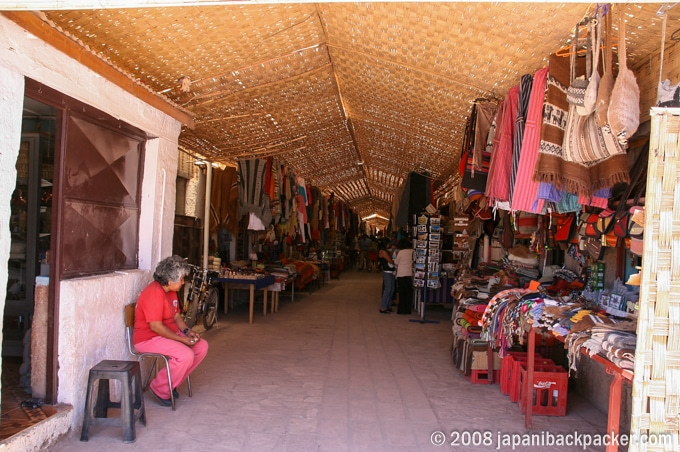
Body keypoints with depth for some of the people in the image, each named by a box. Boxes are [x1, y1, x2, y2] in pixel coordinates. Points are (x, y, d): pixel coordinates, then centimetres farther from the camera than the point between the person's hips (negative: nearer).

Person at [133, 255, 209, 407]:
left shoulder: (171, 291, 7)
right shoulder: (154, 293, -24)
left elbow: (176, 316, 14)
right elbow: (156, 326, -27)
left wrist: (187, 331, -5)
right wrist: (182, 339, -22)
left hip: (169, 333, 10)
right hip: (149, 338, -10)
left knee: (202, 346, -3)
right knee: (186, 356, -28)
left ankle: (171, 382, 9)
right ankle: (160, 389, -5)